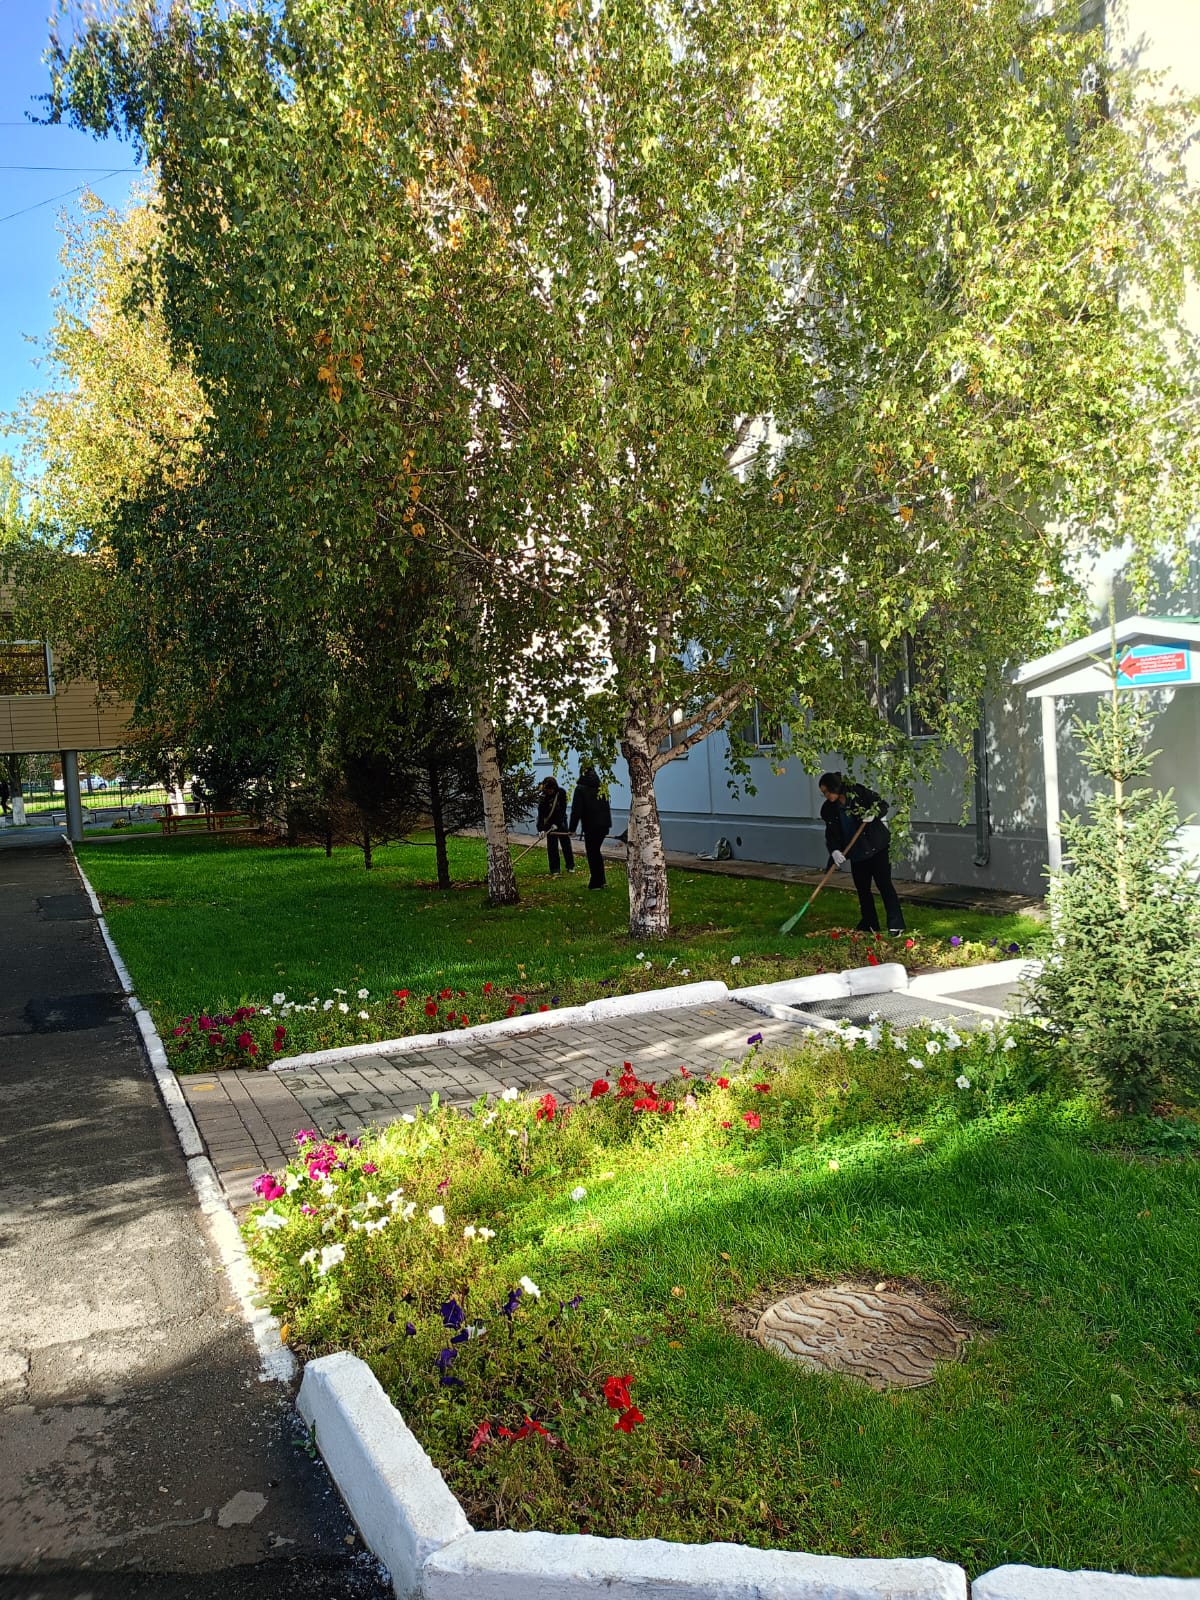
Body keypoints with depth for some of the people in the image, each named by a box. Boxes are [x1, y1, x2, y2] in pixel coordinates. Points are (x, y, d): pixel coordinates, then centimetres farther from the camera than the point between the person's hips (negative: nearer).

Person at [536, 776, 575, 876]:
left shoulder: (561, 793, -14)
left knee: (566, 843, 6)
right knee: (552, 846, -5)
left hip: (561, 821, 1)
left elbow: (563, 809, -13)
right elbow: (540, 813, -22)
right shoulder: (542, 797, -17)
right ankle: (554, 870, 0)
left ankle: (570, 866, 19)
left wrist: (557, 823, -19)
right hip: (549, 823, -1)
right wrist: (541, 829, -32)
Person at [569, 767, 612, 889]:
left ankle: (596, 884, 3)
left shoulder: (580, 789, -8)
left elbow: (576, 810, -11)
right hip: (604, 825, 7)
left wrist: (572, 828, -6)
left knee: (592, 854, 2)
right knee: (596, 851, 19)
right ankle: (601, 881, 22)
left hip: (591, 827, -6)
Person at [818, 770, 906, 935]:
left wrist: (873, 813, -26)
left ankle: (896, 924, -1)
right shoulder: (829, 809, -1)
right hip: (856, 854, 5)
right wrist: (834, 851, -18)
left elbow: (883, 805, -6)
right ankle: (869, 925, 21)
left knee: (884, 884, -5)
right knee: (862, 889, 9)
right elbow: (831, 834, -1)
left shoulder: (859, 793, -14)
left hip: (877, 847, -5)